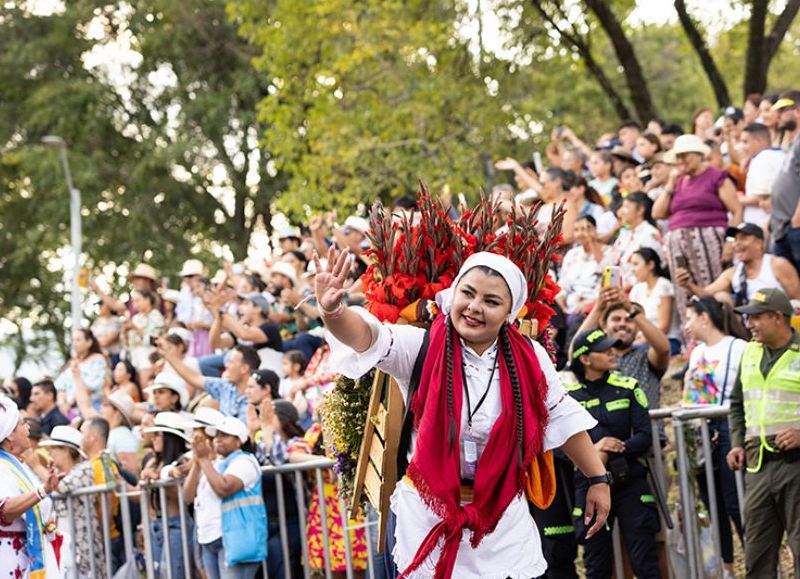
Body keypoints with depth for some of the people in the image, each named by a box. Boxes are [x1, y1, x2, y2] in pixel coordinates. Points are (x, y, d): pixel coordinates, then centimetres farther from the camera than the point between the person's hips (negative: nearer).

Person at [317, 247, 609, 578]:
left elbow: (563, 419, 10)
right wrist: (333, 310, -48)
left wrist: (598, 478, 12)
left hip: (502, 519, 2)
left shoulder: (528, 360, -3)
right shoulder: (422, 347, -10)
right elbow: (368, 338, -28)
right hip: (425, 514, -2)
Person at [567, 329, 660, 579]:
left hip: (630, 483, 0)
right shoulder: (569, 397, 2)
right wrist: (592, 449, -20)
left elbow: (644, 437, -4)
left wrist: (608, 455, -16)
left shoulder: (628, 388, 3)